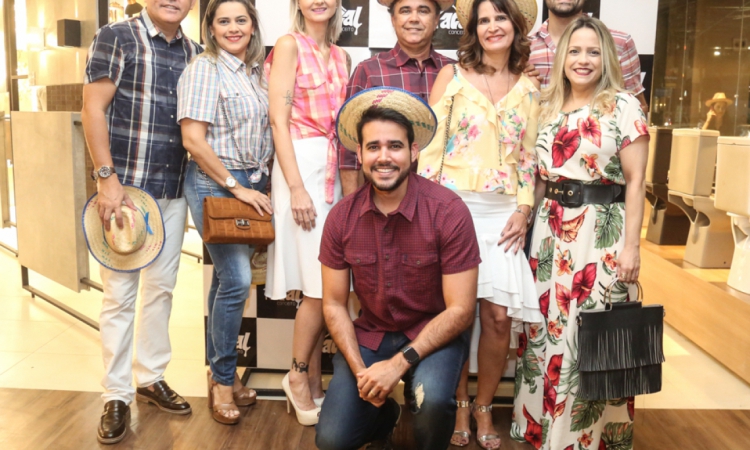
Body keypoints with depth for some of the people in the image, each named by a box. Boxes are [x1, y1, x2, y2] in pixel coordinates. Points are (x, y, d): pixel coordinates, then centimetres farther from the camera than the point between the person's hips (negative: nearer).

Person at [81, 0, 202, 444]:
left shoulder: (195, 53, 10)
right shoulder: (117, 37, -3)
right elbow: (93, 110, -8)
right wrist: (107, 177, -15)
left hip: (174, 192, 5)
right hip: (125, 187, -5)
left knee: (162, 287, 12)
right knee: (120, 292, 1)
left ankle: (152, 377, 27)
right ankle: (117, 395, 13)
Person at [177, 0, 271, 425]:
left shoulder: (259, 71, 12)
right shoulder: (204, 68, -8)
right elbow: (193, 139, -14)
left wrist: (262, 182, 6)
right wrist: (236, 187, -13)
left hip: (253, 183, 6)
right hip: (214, 183, -6)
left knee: (228, 277, 12)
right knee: (237, 279, -11)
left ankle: (220, 372, 24)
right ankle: (223, 378, 8)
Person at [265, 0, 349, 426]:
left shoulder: (341, 57, 17)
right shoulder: (289, 45, -1)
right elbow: (279, 120, -9)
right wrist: (296, 187, -16)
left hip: (335, 169, 6)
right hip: (302, 164, -6)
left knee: (324, 287, 6)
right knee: (321, 286, -8)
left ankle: (313, 382, 17)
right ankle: (299, 375, 12)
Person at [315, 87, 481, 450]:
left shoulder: (448, 211, -18)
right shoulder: (341, 217, -8)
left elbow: (460, 310, -15)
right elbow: (334, 305, -1)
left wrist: (398, 364, -22)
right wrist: (359, 370, -15)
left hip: (434, 334, -3)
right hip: (369, 335, 3)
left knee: (433, 401, -33)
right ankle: (384, 417, 25)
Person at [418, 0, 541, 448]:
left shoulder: (528, 90, 12)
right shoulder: (452, 76, 4)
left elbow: (528, 158, 12)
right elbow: (431, 145, -1)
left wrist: (524, 210, 0)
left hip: (501, 213, 2)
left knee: (499, 317, -2)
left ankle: (485, 406, 20)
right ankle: (460, 403, 21)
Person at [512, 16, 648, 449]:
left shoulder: (624, 106, -4)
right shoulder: (549, 108, 11)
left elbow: (635, 182, -7)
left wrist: (631, 245, -12)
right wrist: (535, 224, 12)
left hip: (602, 232, -5)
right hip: (551, 231, 5)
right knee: (545, 329, 10)